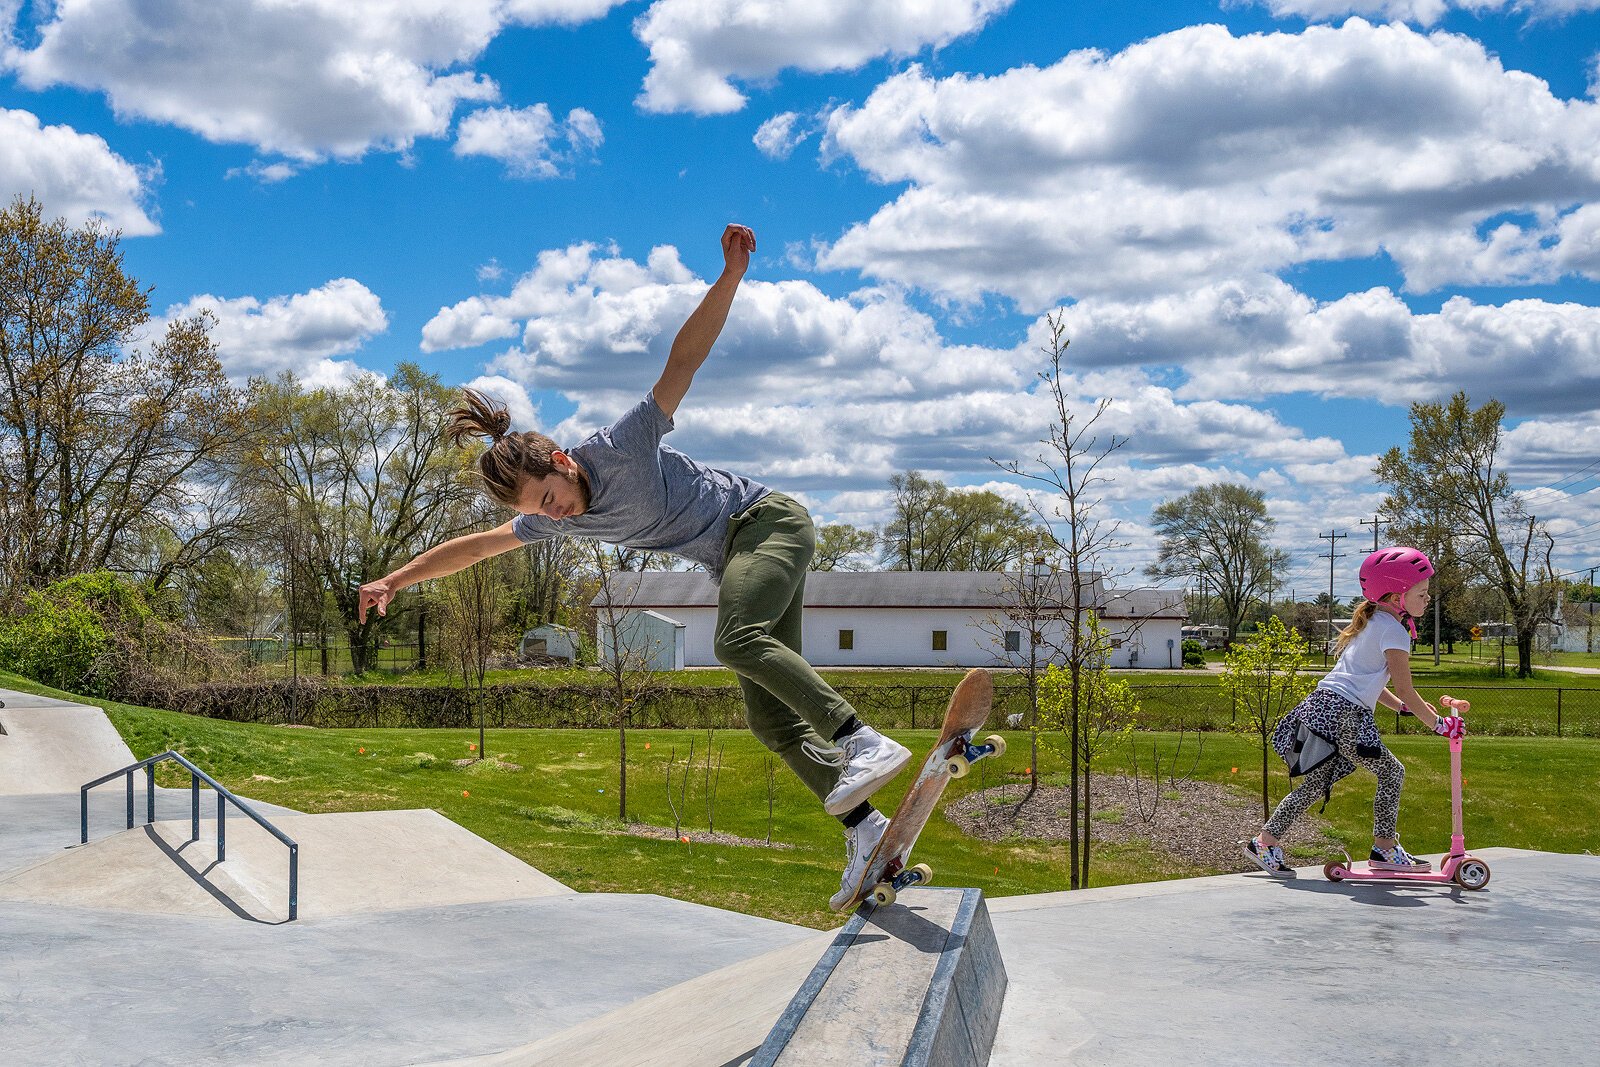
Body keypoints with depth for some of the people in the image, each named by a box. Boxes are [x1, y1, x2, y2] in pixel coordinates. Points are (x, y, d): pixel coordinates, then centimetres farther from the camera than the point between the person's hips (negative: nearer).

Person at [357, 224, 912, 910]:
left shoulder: (622, 448, -19)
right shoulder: (552, 520, 1)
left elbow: (683, 361, -24)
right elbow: (475, 546, 13)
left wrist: (730, 274, -32)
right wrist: (395, 580, 15)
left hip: (767, 520, -7)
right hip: (730, 563, 7)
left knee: (739, 641, -34)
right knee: (771, 720, -3)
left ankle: (863, 741, -38)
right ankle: (866, 830, -7)